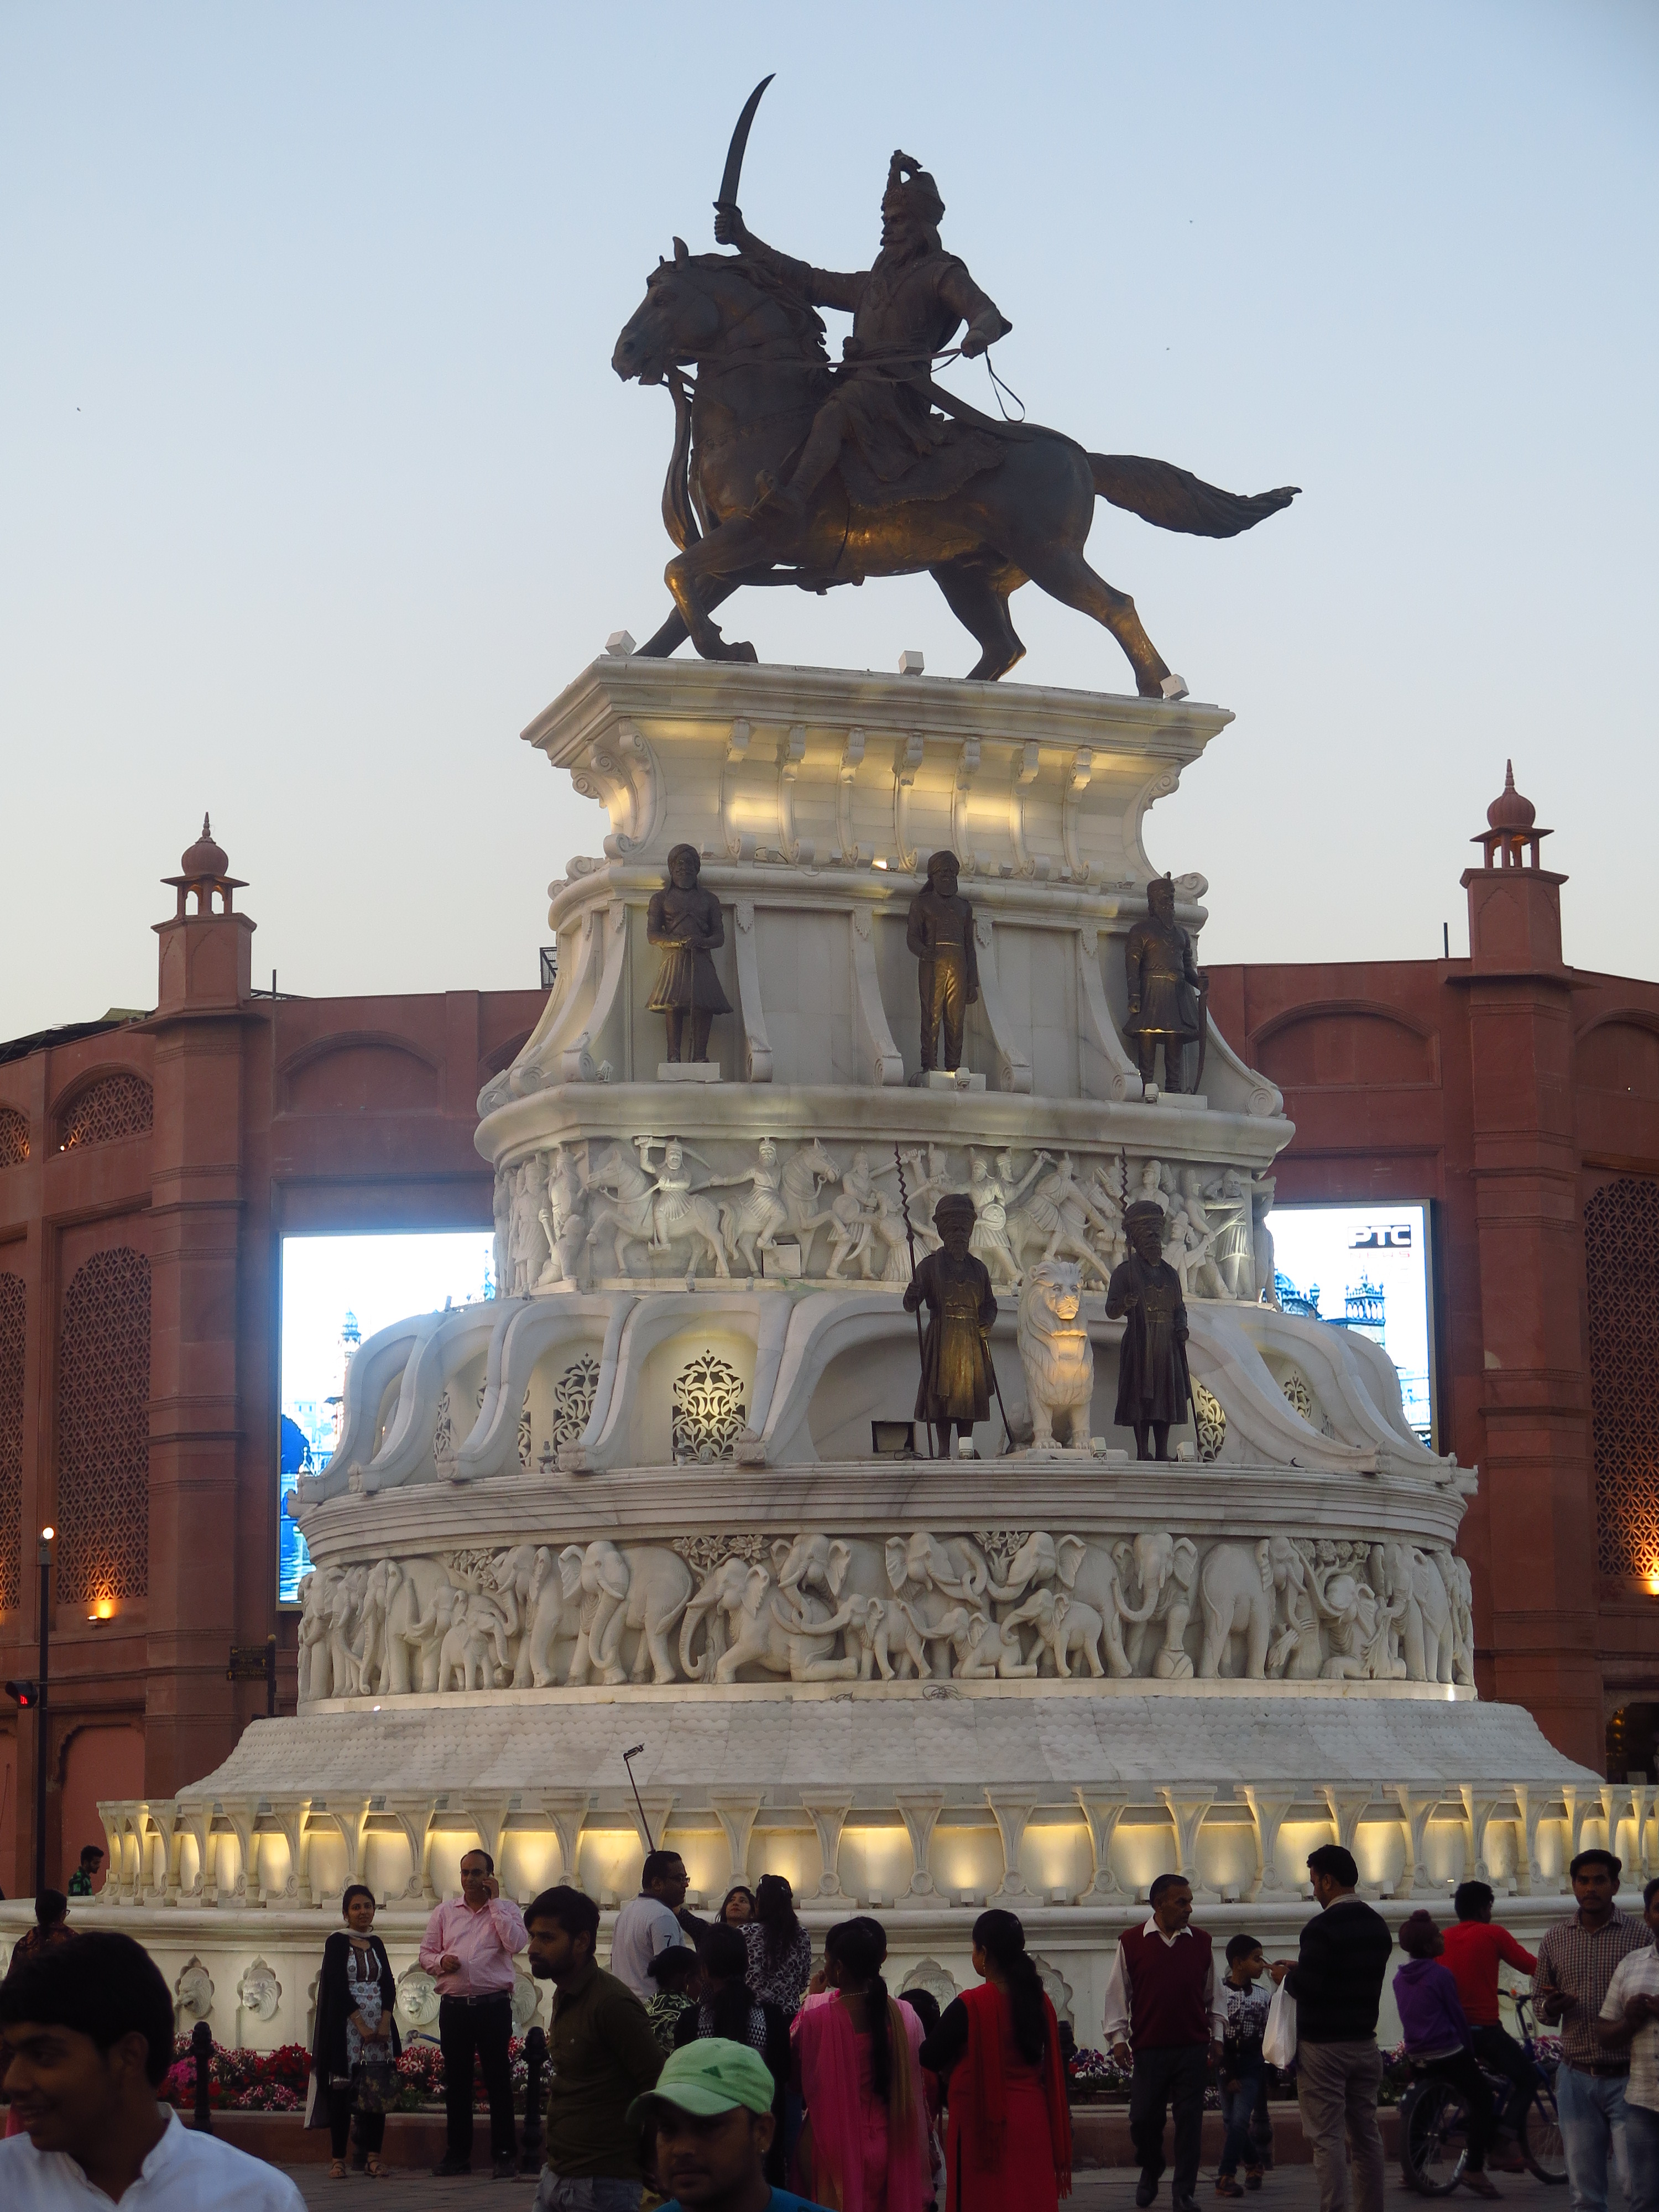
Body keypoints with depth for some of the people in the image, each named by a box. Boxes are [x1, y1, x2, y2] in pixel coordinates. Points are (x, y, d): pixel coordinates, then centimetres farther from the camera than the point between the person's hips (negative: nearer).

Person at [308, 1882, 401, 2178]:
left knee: (377, 2092, 0)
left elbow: (389, 1986, 8)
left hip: (378, 2027, 5)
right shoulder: (337, 1943, -1)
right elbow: (338, 1987, -9)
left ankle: (373, 2156, 3)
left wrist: (384, 2023, -7)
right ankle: (339, 2159, -2)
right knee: (342, 2092, -5)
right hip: (346, 2027, -5)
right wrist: (361, 2026, -14)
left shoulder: (376, 1944, 14)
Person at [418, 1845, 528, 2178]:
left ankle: (504, 2154, 2)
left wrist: (494, 1901, -8)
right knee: (456, 2081, 6)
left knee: (497, 2079, -2)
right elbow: (425, 1953, 15)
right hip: (454, 2006, 3)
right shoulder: (446, 1911, 14)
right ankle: (457, 2153, 13)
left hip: (493, 2004, -3)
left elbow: (516, 1944, -12)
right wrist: (441, 1961, -8)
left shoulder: (505, 1909, 6)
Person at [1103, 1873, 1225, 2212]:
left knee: (1189, 2121, 1)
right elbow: (1117, 1993, 4)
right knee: (1143, 2119, 2)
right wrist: (1118, 2037, 0)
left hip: (1193, 2047, 1)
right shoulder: (1131, 1942, 0)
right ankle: (1150, 2172, 31)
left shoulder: (1201, 1942, 6)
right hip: (1148, 2048, -1)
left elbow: (1212, 1994, 14)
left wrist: (1217, 2036, 12)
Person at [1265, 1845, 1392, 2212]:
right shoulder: (1378, 1925, 9)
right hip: (1365, 2043, 7)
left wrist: (1286, 1977, -1)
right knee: (1366, 2133, 12)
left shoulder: (1322, 1927, -16)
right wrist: (1302, 1970, 18)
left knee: (1328, 2138, -6)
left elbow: (1309, 1989, -22)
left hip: (1324, 2047, -7)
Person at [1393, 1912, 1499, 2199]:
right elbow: (1457, 2015, -7)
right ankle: (1474, 2169, -8)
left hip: (1417, 2056, 7)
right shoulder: (1440, 1975, -13)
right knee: (1482, 2100, 3)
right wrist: (1469, 2051, 5)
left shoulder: (1400, 1978, 8)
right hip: (1448, 2052, -7)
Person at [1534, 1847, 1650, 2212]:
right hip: (1577, 2078, 3)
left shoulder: (1641, 1935, -1)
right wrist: (1551, 2008, -8)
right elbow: (1540, 2004, 14)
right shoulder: (1554, 1939, 8)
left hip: (1627, 2076, -3)